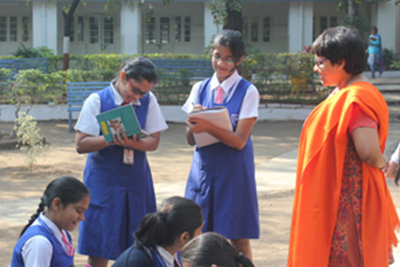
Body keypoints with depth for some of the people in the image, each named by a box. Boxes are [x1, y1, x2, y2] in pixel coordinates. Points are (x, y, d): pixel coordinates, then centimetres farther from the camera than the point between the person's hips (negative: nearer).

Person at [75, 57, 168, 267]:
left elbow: (154, 141, -1)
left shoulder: (149, 101, 3)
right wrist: (112, 139, -24)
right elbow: (81, 144, -9)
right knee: (98, 250, -1)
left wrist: (134, 143, -21)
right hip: (104, 181, -3)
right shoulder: (97, 101, -5)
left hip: (137, 181, 3)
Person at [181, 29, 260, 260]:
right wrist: (193, 123, -17)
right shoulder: (200, 89, 8)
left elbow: (239, 141, -11)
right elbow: (191, 140, 5)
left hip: (233, 169, -3)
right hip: (204, 166, 4)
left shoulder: (248, 92, -4)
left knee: (239, 239, -1)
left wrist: (208, 127, -26)